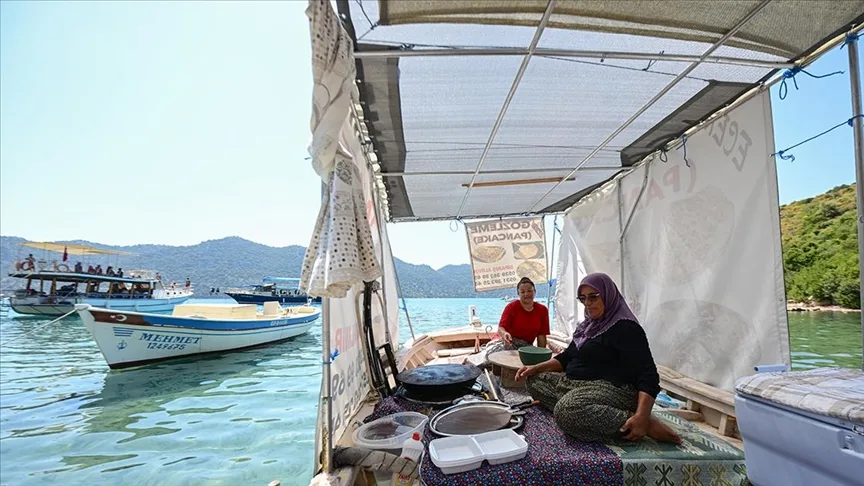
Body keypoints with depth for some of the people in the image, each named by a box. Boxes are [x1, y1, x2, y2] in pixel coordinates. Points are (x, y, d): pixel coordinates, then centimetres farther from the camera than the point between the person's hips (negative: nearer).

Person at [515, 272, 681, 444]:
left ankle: (647, 425, -22)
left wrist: (642, 417, -34)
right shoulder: (589, 325, 15)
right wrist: (536, 368, 8)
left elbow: (647, 374, -20)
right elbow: (567, 357, 22)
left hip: (614, 389, -10)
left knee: (568, 410, -36)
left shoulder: (625, 328, -13)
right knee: (535, 380, 4)